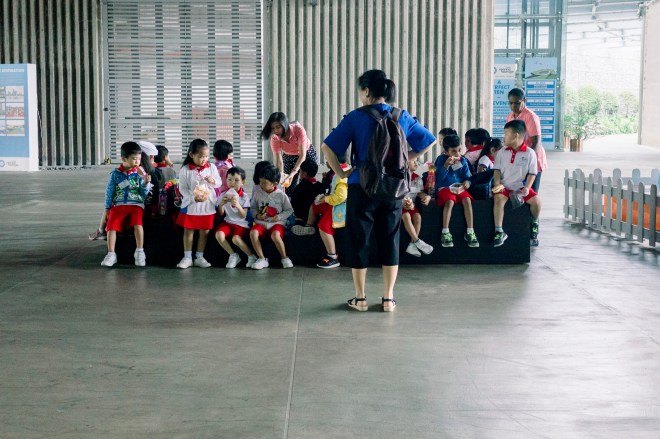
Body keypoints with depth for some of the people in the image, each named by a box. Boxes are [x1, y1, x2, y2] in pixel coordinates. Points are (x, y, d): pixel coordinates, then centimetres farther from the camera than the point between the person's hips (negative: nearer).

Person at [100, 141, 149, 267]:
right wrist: (108, 208, 11)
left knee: (138, 223, -29)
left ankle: (139, 252, -22)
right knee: (112, 225, -20)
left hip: (136, 205, -1)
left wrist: (144, 181, -10)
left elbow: (144, 194, 5)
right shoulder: (115, 174, 7)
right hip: (119, 205, 1)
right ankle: (111, 254, -14)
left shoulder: (140, 173, 6)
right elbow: (109, 192, 13)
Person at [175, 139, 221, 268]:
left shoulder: (212, 168, 0)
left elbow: (219, 183, 7)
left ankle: (199, 257, 18)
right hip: (190, 204, -2)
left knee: (205, 231, 7)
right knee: (188, 230, 5)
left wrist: (213, 181, -15)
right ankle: (187, 257, 14)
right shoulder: (185, 170, -7)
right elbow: (182, 188, -8)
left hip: (208, 204, 2)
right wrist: (193, 197, -20)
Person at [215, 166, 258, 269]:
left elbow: (243, 215, -10)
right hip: (228, 222, 4)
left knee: (236, 238, -32)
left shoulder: (245, 197, -3)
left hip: (241, 224, -4)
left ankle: (251, 256, -6)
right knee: (219, 235, -27)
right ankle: (233, 255, -5)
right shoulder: (223, 195, 5)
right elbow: (221, 214, 6)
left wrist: (237, 206, -29)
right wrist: (221, 204, -15)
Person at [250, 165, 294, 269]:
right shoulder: (258, 193, 2)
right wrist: (257, 215, -8)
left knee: (275, 235, -36)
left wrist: (279, 217, -12)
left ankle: (285, 258, -12)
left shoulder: (281, 195, -3)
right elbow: (253, 207, 13)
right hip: (261, 222, 3)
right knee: (253, 233, -30)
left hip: (277, 222, -3)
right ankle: (262, 259, -16)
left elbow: (289, 210, 4)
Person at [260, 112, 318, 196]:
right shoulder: (275, 138, -26)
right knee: (289, 188, -5)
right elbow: (278, 160, -24)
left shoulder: (298, 130, -34)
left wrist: (293, 173, -46)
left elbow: (302, 155, -35)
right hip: (289, 157, 2)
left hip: (307, 153, -2)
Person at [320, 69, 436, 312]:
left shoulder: (356, 117, -7)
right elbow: (429, 141, 9)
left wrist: (341, 173, -4)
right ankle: (388, 298, 14)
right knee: (390, 241, 12)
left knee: (358, 241, 9)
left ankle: (360, 298, 13)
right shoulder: (402, 117, 2)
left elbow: (328, 147, -13)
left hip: (362, 187, -3)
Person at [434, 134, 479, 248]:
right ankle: (445, 233, -30)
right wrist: (446, 165, -24)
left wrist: (467, 182, -17)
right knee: (450, 201, -34)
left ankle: (470, 232, -25)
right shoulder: (441, 159, -4)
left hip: (459, 188, 3)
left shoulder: (463, 161, 6)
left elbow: (467, 177, 7)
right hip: (444, 188, -3)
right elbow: (440, 177, -11)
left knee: (467, 200, -27)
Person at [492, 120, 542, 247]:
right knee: (498, 199, -32)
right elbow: (497, 170, 6)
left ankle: (534, 224, 9)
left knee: (536, 200, -24)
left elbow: (532, 173, -2)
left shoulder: (529, 153, -1)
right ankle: (499, 232, -26)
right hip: (504, 186, 1)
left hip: (521, 186, -1)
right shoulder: (502, 153, 7)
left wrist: (527, 188, -16)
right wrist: (497, 184, -12)